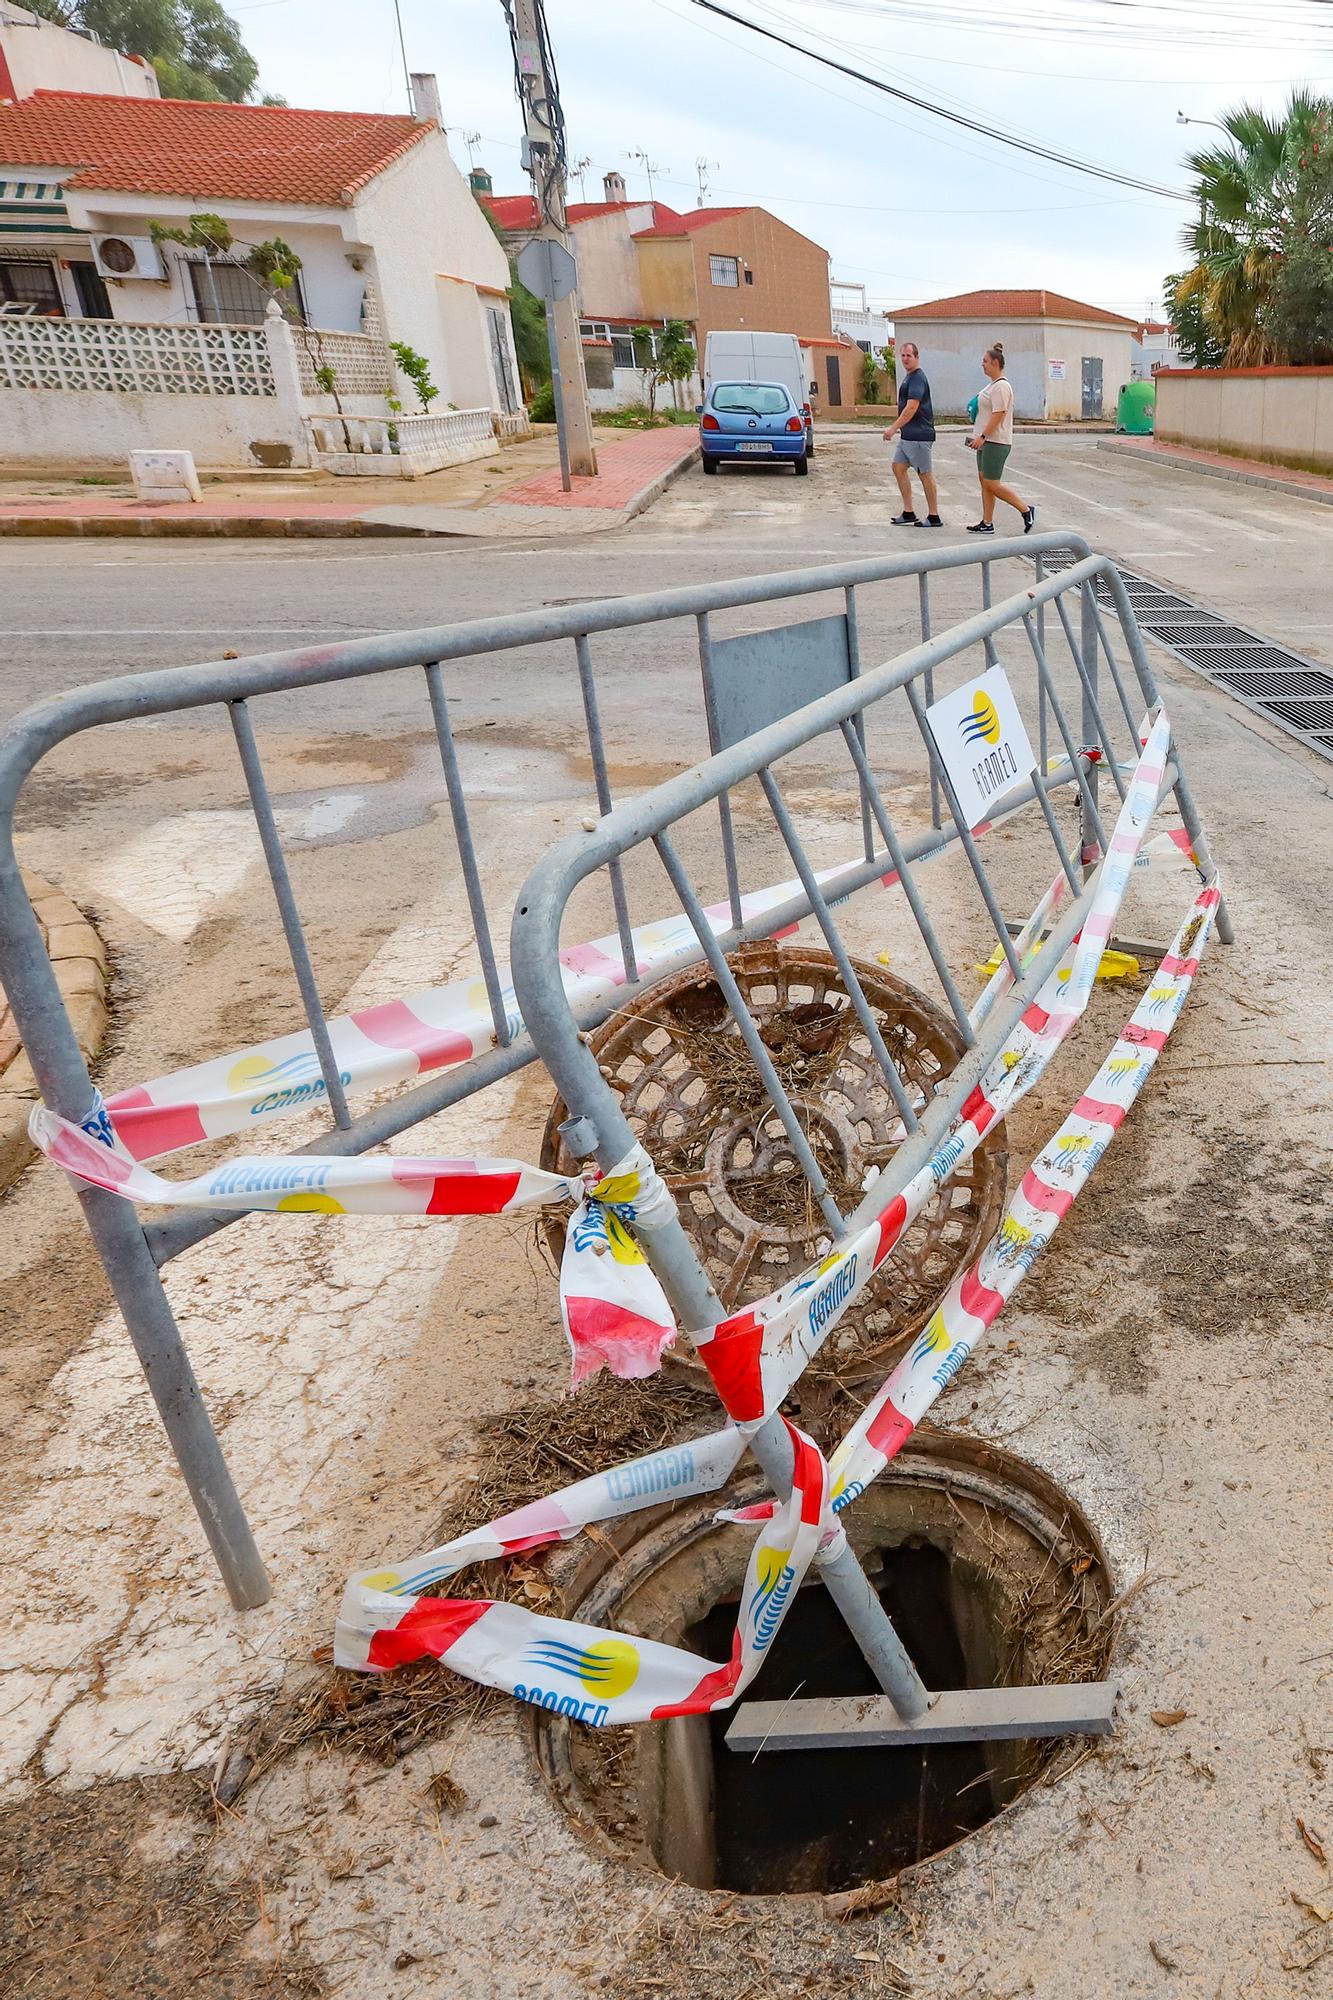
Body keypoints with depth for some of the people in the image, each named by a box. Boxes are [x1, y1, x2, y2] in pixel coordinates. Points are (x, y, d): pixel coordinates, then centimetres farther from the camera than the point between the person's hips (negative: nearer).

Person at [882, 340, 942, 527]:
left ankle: (934, 517, 3)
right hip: (907, 435, 10)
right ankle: (908, 512, 14)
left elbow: (911, 408, -24)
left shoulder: (917, 378, -15)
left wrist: (894, 428, -23)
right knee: (898, 467, 10)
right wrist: (898, 427, 21)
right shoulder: (908, 377, 16)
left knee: (925, 474, -4)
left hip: (918, 435, -10)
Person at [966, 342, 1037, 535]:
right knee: (984, 481, 9)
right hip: (986, 441, 11)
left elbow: (998, 414, -22)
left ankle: (1026, 510, 0)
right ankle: (987, 523, 12)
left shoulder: (1001, 386, -15)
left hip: (996, 442, -11)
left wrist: (982, 436, -26)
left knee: (992, 484, -9)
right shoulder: (992, 384, 16)